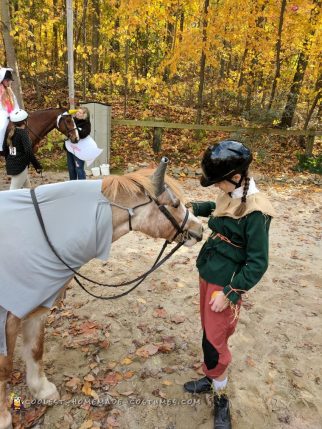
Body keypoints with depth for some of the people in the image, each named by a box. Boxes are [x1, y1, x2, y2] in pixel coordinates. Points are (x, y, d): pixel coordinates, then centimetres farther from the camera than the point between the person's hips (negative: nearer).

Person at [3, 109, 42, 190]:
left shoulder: (10, 132, 10)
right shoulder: (23, 132, -13)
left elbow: (5, 149, 16)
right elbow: (28, 151, -21)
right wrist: (38, 166, -16)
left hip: (10, 165, 8)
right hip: (20, 166, -8)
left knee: (27, 187, 21)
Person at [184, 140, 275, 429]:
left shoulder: (255, 211, -24)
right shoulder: (231, 195, -1)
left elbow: (257, 264, -20)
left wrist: (229, 294, -18)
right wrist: (193, 208, 10)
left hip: (226, 285, -8)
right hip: (207, 275, 8)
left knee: (214, 342, 5)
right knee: (208, 333, 21)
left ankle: (221, 399, 29)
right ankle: (212, 378, 43)